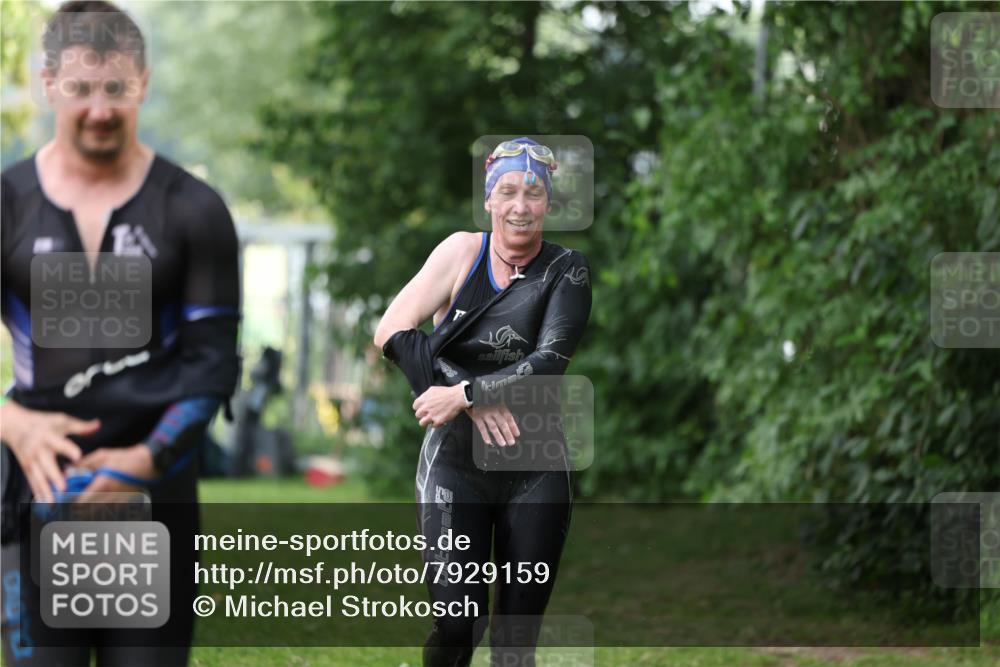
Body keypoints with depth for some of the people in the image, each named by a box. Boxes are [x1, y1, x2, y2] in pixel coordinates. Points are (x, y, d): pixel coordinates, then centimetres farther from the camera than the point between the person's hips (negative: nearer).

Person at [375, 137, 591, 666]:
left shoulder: (566, 271, 0)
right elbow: (392, 332, -8)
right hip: (455, 459, -1)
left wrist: (463, 393, -21)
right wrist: (479, 401, -16)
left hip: (535, 469, 1)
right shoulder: (462, 251, 0)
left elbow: (550, 362, -12)